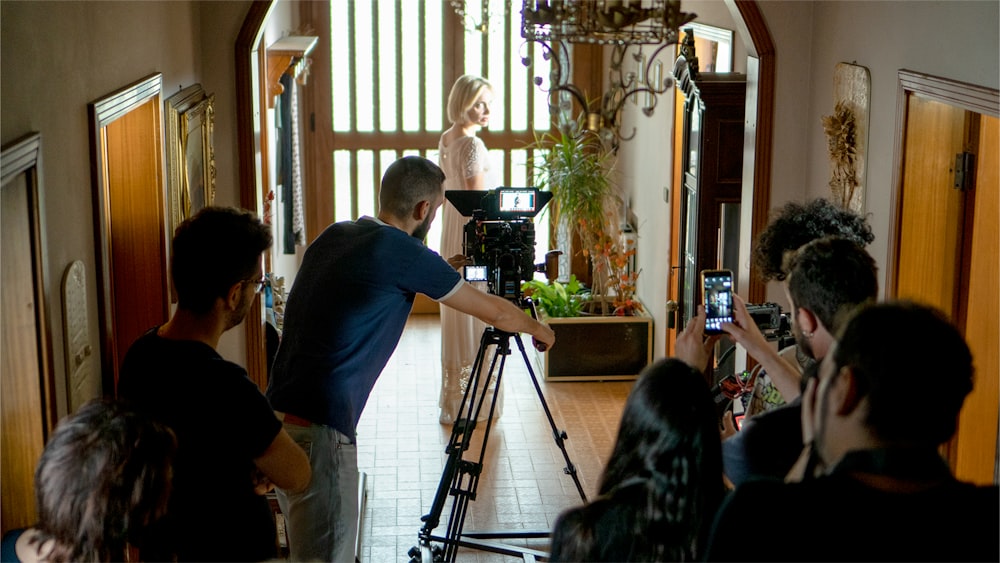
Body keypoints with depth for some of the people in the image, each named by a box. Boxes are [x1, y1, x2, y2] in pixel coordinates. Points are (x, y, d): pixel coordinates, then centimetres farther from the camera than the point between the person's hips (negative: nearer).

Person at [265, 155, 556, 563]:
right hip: (319, 429, -8)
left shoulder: (333, 236, 12)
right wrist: (537, 328, 24)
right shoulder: (404, 253, -9)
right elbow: (494, 313, 3)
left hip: (279, 417, 9)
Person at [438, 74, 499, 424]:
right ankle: (475, 400, 5)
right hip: (472, 235, -9)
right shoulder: (472, 145, -17)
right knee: (477, 315, -1)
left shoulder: (445, 140, 10)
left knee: (455, 316, 15)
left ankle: (454, 396, 25)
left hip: (452, 236, 9)